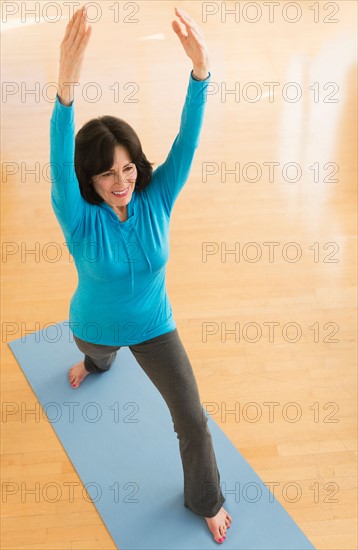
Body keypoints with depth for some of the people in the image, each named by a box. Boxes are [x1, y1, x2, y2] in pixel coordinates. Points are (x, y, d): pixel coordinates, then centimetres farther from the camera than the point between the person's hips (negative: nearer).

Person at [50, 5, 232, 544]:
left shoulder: (156, 200, -23)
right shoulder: (79, 216, -29)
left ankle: (205, 500, 29)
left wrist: (201, 70, -55)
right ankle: (94, 364, 79)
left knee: (193, 422, 1)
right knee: (98, 357, 38)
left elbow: (186, 144, -37)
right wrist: (67, 88, -67)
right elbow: (60, 165, -49)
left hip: (154, 326, 0)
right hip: (96, 326, 0)